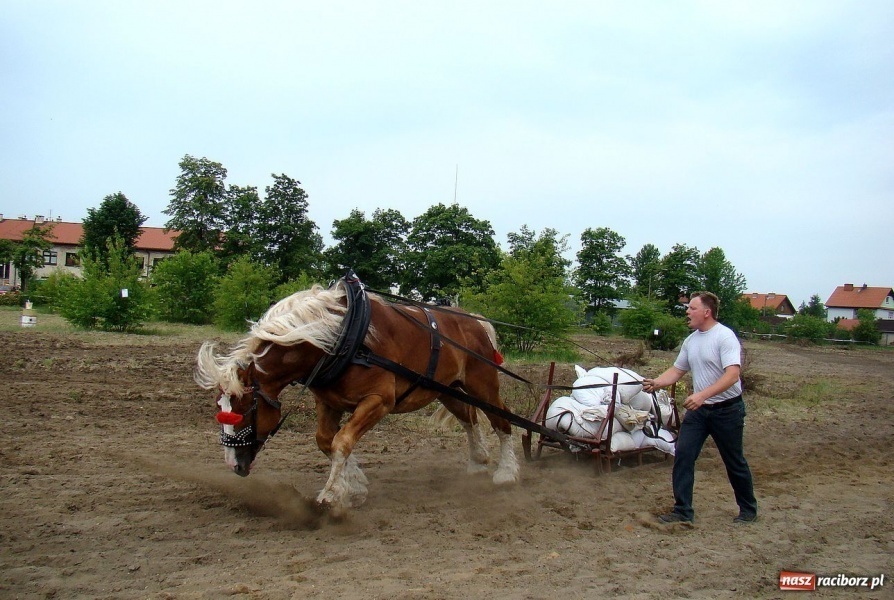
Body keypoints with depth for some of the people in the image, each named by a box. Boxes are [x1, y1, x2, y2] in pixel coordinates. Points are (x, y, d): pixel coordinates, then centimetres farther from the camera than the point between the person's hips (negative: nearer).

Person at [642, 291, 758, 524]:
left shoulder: (725, 336, -18)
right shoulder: (691, 340, 7)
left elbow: (732, 374, -27)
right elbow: (677, 370, 13)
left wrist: (702, 395, -36)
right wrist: (656, 383, -6)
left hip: (727, 409, -7)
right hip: (698, 409, 7)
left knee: (734, 463, 9)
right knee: (683, 456, -1)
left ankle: (748, 509, 31)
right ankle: (683, 511, 8)